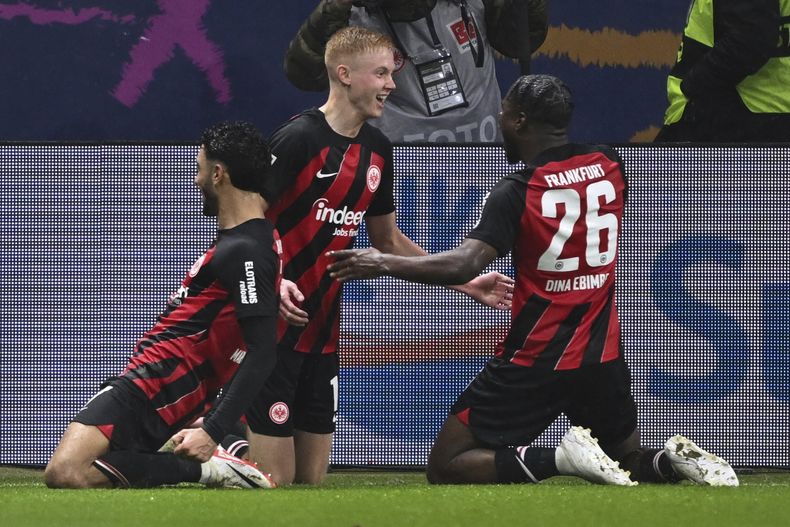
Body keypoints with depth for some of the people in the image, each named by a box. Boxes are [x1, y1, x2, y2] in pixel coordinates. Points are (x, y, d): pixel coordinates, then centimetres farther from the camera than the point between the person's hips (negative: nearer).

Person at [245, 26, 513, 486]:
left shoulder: (377, 150, 10)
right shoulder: (298, 140, -13)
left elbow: (388, 239, 22)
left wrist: (466, 284, 18)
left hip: (324, 333, 7)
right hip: (274, 328, -7)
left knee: (313, 478, 6)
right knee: (274, 482, -10)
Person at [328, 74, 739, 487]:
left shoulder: (516, 192, -14)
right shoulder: (609, 166, 2)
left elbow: (465, 264, -26)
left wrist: (384, 263, -18)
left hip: (533, 362, -6)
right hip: (601, 355, 6)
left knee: (446, 467, 0)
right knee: (630, 464, 25)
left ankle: (558, 459, -20)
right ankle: (674, 460, -10)